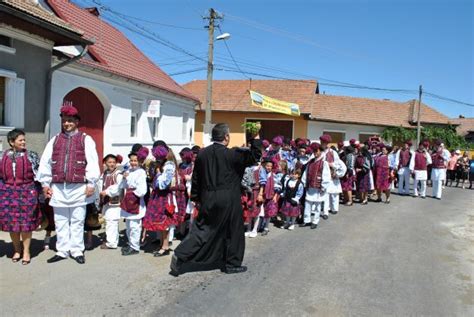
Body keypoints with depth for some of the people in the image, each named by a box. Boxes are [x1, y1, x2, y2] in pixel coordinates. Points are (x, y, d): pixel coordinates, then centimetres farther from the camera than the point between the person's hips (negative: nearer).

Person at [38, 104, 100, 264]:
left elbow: (92, 162, -5)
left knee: (77, 221, 5)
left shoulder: (86, 139, 1)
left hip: (78, 187, -3)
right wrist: (45, 183, 5)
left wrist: (91, 183, -10)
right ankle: (62, 251, 21)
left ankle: (77, 251, 15)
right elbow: (45, 162, 10)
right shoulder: (54, 140, 12)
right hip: (58, 187, 4)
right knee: (60, 221, 10)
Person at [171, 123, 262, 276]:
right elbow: (254, 156, -11)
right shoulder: (232, 154, -13)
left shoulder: (202, 154, 2)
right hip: (228, 200, -4)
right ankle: (232, 264, 24)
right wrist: (256, 138, -6)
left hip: (207, 199, 5)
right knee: (233, 231, 12)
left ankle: (180, 256, 1)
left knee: (201, 230, 11)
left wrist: (196, 197, 18)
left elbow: (196, 178, 8)